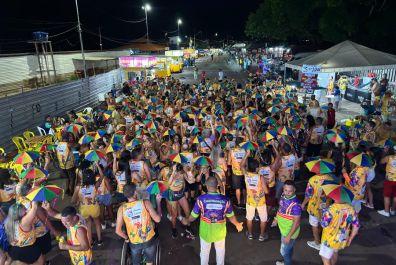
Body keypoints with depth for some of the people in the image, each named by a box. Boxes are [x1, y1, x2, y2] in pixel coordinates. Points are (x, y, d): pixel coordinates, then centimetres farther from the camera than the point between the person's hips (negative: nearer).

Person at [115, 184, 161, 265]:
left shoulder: (122, 208, -12)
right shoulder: (145, 203, -18)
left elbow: (118, 230, -11)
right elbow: (157, 219, -17)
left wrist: (127, 238, 9)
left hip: (134, 242, 1)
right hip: (149, 240, -1)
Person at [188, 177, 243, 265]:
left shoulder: (201, 199, -23)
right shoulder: (225, 199, -19)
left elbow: (193, 216, -11)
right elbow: (231, 216, -6)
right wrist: (237, 224, 15)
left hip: (206, 231, -1)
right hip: (220, 231, 1)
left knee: (205, 251, 24)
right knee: (220, 250, 28)